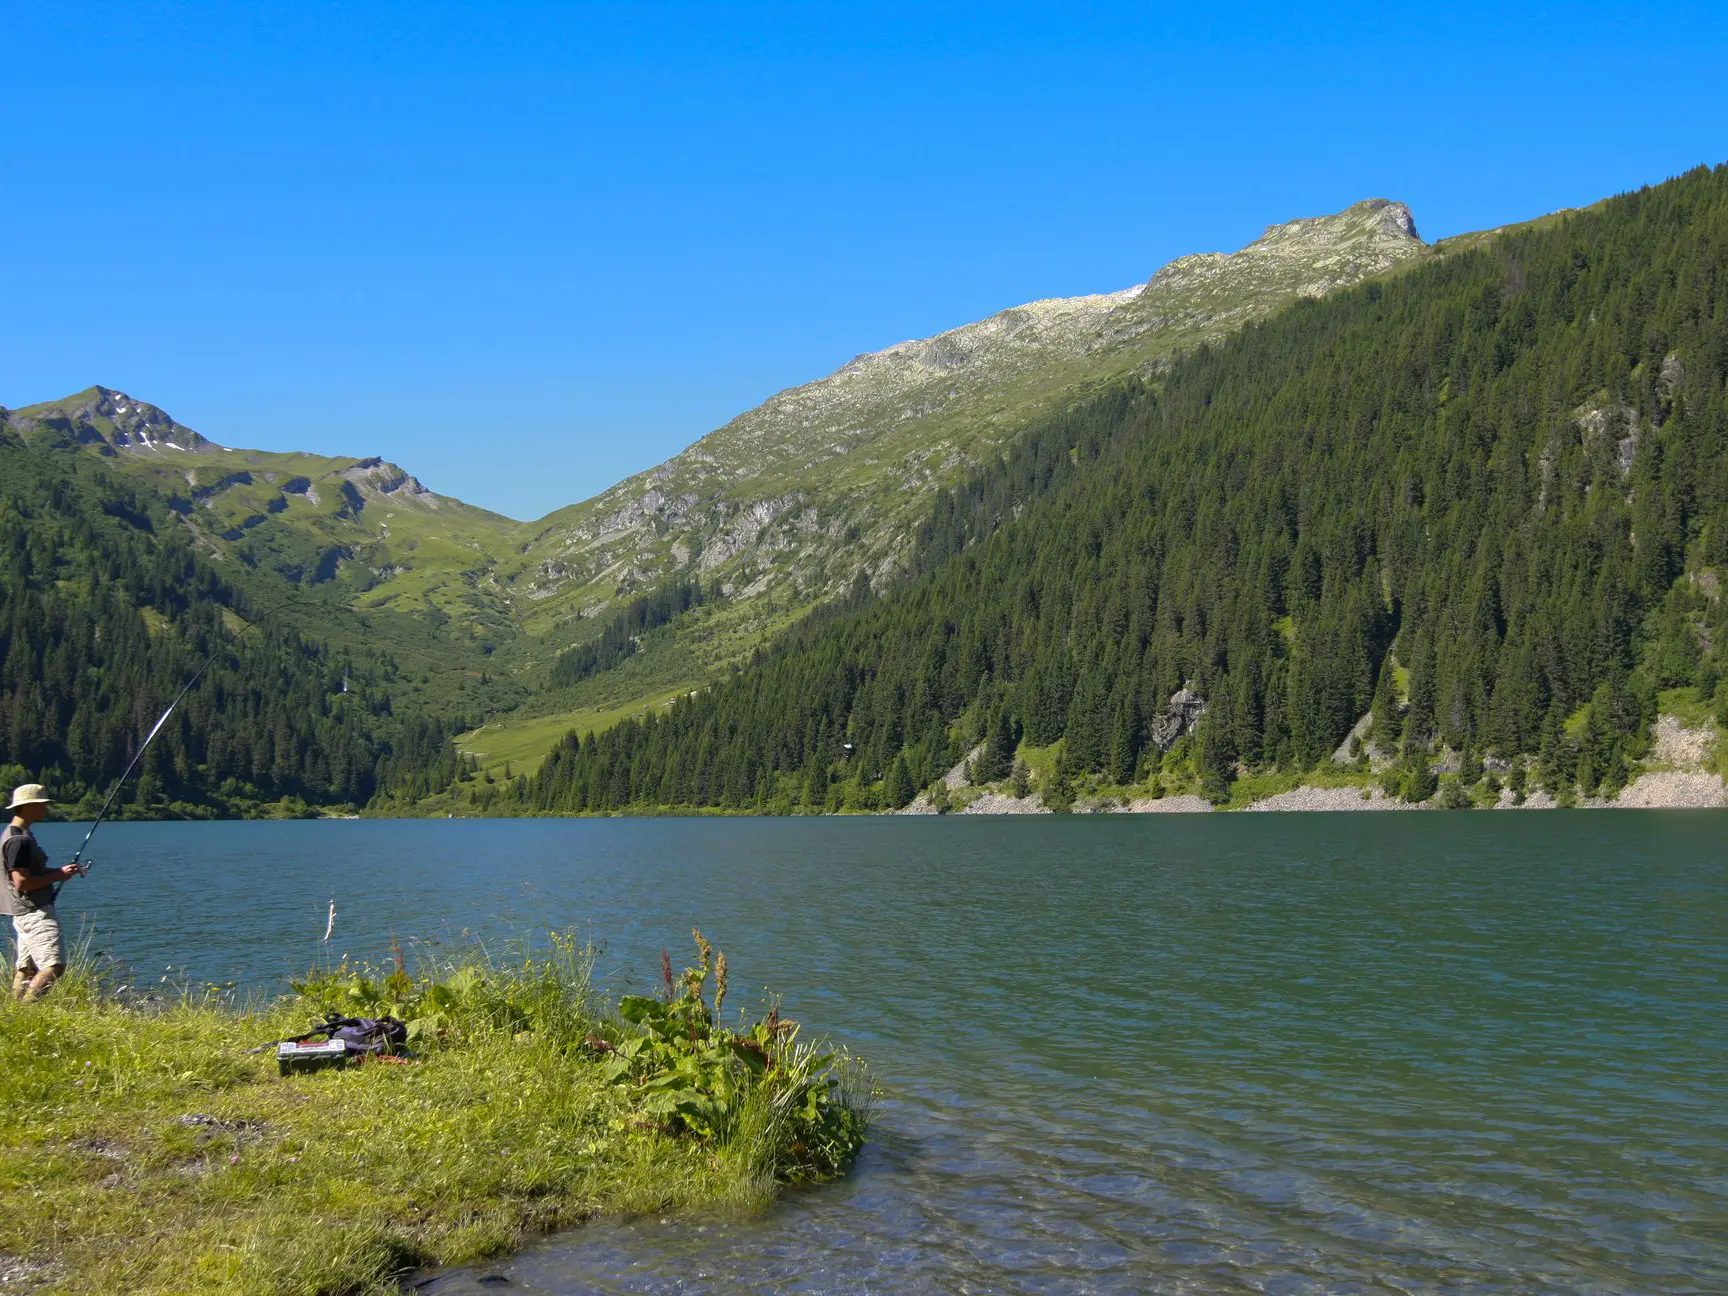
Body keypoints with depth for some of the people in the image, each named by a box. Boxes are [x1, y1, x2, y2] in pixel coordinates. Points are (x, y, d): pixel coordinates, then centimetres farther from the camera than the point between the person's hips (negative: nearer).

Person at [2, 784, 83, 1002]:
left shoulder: (19, 834, 17)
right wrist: (58, 875, -13)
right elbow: (21, 882, -21)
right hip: (34, 912, -11)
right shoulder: (19, 840, -16)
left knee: (26, 968, 10)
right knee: (54, 965, -16)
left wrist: (59, 871, 13)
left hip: (26, 914, 11)